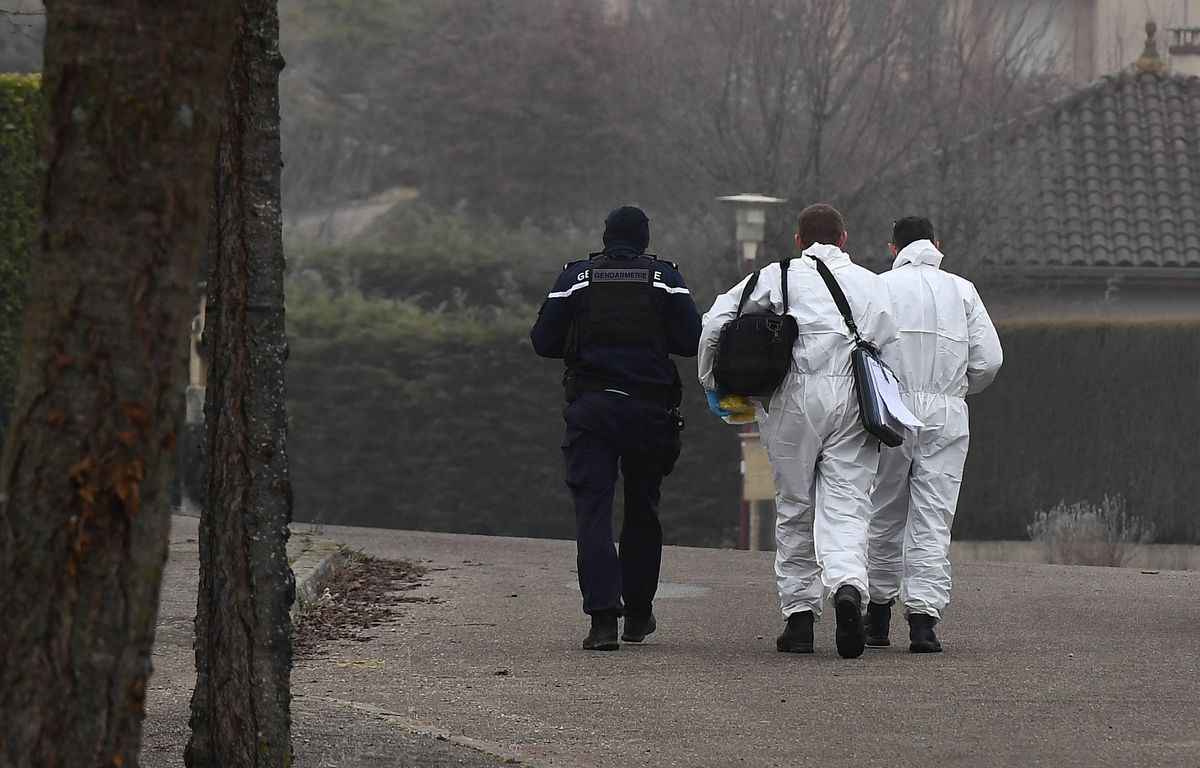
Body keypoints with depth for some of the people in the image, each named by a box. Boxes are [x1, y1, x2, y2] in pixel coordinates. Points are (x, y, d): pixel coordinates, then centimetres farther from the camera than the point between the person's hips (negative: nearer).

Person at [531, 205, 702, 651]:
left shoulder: (576, 278, 3)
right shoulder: (665, 279, 2)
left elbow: (543, 342, 2)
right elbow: (691, 340, -4)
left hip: (590, 407, -1)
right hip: (649, 407, 1)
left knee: (593, 512, -3)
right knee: (643, 509, 17)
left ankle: (603, 617, -17)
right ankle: (638, 613, 24)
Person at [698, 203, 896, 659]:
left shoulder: (778, 277, 8)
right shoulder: (871, 284, 14)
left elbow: (715, 322, 3)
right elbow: (889, 347, 8)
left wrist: (711, 382, 15)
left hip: (795, 399, -1)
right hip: (853, 400, 1)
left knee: (795, 509, 10)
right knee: (846, 506, -4)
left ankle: (799, 613, 10)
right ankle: (848, 586, -31)